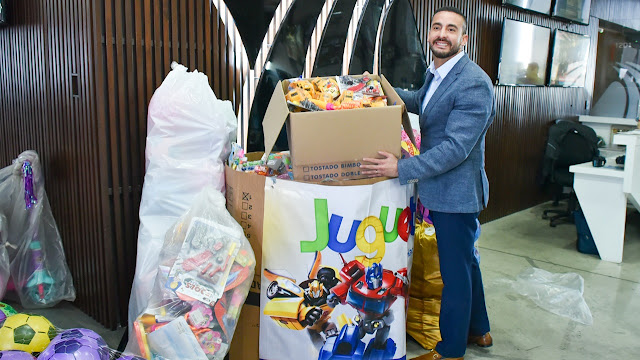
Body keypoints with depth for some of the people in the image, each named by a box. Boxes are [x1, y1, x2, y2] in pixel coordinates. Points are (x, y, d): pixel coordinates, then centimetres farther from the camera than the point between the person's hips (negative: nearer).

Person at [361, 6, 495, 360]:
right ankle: (478, 330, 42)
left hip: (456, 193, -10)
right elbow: (420, 102, 30)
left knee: (456, 272, 4)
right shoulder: (436, 72, 9)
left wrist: (402, 168, -27)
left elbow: (456, 147, -27)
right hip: (443, 190, 10)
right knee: (465, 262, 23)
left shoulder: (474, 84, -22)